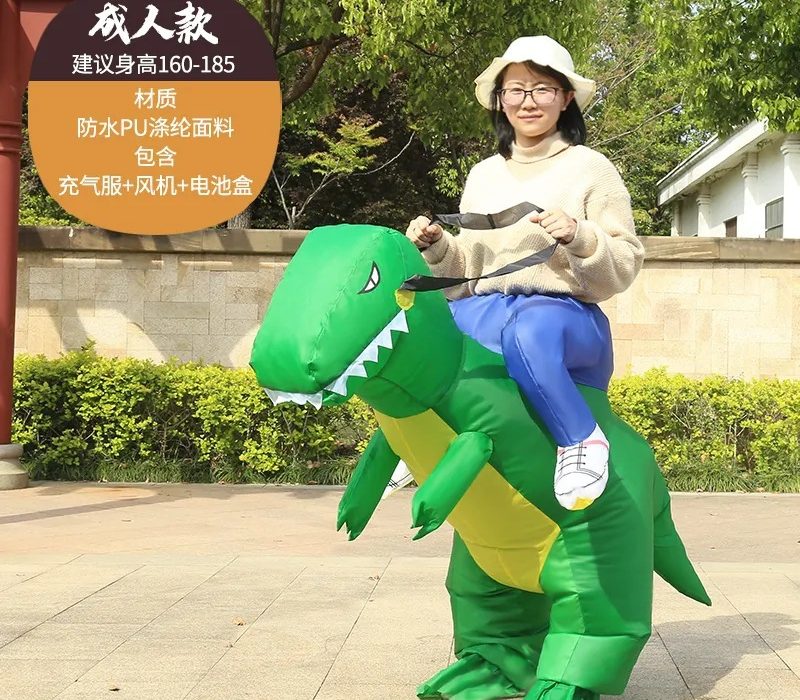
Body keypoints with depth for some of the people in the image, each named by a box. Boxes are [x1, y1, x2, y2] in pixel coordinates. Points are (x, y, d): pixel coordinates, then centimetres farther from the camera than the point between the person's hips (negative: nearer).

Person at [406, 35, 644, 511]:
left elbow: (625, 266, -1)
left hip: (567, 316, -5)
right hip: (486, 312, 6)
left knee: (529, 332, -41)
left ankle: (583, 440, -20)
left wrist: (578, 238, -19)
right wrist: (436, 247, 0)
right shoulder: (484, 176, 18)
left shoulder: (590, 169, 4)